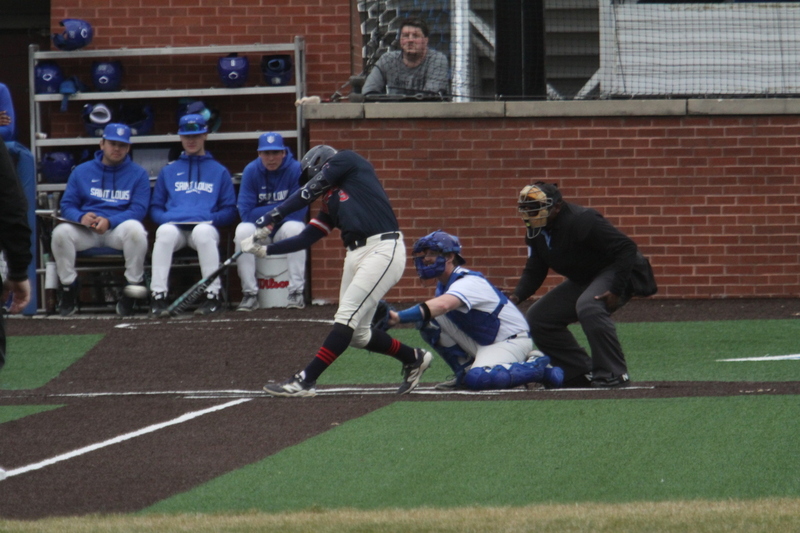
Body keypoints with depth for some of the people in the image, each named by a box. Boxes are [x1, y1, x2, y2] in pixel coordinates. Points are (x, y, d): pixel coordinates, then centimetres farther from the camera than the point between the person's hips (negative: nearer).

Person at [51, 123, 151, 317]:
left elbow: (138, 210, -4)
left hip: (118, 229, -2)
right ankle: (68, 291, -16)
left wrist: (109, 221, -21)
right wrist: (81, 217, -17)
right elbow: (67, 205, 9)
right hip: (85, 229, 2)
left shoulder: (138, 174, 7)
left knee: (135, 229, -36)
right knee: (61, 232, -29)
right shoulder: (82, 171, 13)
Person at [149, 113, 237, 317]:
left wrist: (212, 219, -6)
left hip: (205, 226, -1)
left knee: (203, 233, -39)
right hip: (174, 226, 1)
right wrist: (165, 218, -2)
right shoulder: (168, 171, 27)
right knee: (165, 233, -37)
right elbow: (155, 207, 22)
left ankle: (213, 297, -36)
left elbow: (230, 210, 16)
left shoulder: (219, 171, 23)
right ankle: (158, 298, -40)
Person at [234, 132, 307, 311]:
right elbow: (245, 213, -15)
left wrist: (264, 212, -17)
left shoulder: (296, 170, -13)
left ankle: (296, 293, -30)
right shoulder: (251, 171, -9)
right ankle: (250, 294, -26)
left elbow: (298, 212, -19)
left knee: (294, 228, -34)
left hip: (284, 227, -1)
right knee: (243, 230, -30)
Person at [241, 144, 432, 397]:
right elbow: (306, 238, 19)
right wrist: (265, 250, 9)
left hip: (382, 250, -9)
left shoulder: (347, 161, 5)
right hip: (356, 254, 9)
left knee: (347, 317, -13)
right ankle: (413, 359, 28)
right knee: (357, 333, 9)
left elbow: (308, 193, -4)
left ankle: (306, 380, -18)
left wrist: (273, 217, -5)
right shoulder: (330, 201, 24)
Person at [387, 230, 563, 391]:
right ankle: (466, 371, 1)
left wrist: (399, 317, -58)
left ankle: (538, 367, -13)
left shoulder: (469, 282, -27)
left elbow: (442, 305, -46)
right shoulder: (443, 284, 5)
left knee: (478, 379, -36)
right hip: (480, 343, 8)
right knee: (426, 321, -8)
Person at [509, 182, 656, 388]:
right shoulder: (536, 232, 0)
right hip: (582, 282, 9)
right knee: (536, 319, 2)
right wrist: (517, 296, -11)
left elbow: (627, 248, -27)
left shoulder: (581, 221, -26)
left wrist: (616, 290, -32)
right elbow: (534, 270, 9)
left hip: (615, 272, -9)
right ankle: (582, 373, 5)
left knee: (588, 306, -39)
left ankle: (613, 375, -32)